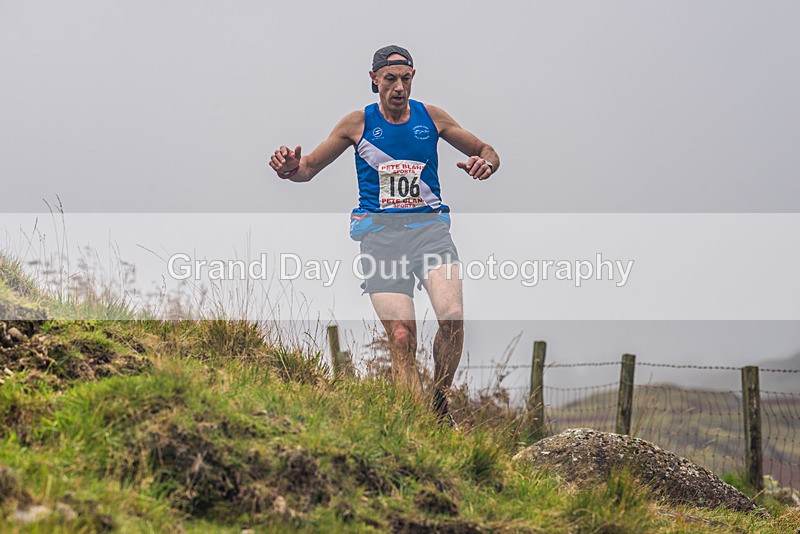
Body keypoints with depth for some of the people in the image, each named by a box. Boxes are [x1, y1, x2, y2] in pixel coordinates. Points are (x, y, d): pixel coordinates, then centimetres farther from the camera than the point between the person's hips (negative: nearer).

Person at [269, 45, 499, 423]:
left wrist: (485, 163, -5)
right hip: (380, 232, -1)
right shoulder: (358, 123, 8)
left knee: (453, 318, -22)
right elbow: (309, 167, 15)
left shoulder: (431, 117, 11)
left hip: (429, 226, 1)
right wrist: (290, 169, -9)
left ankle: (440, 403, -1)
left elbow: (486, 151, 20)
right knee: (401, 339, -14)